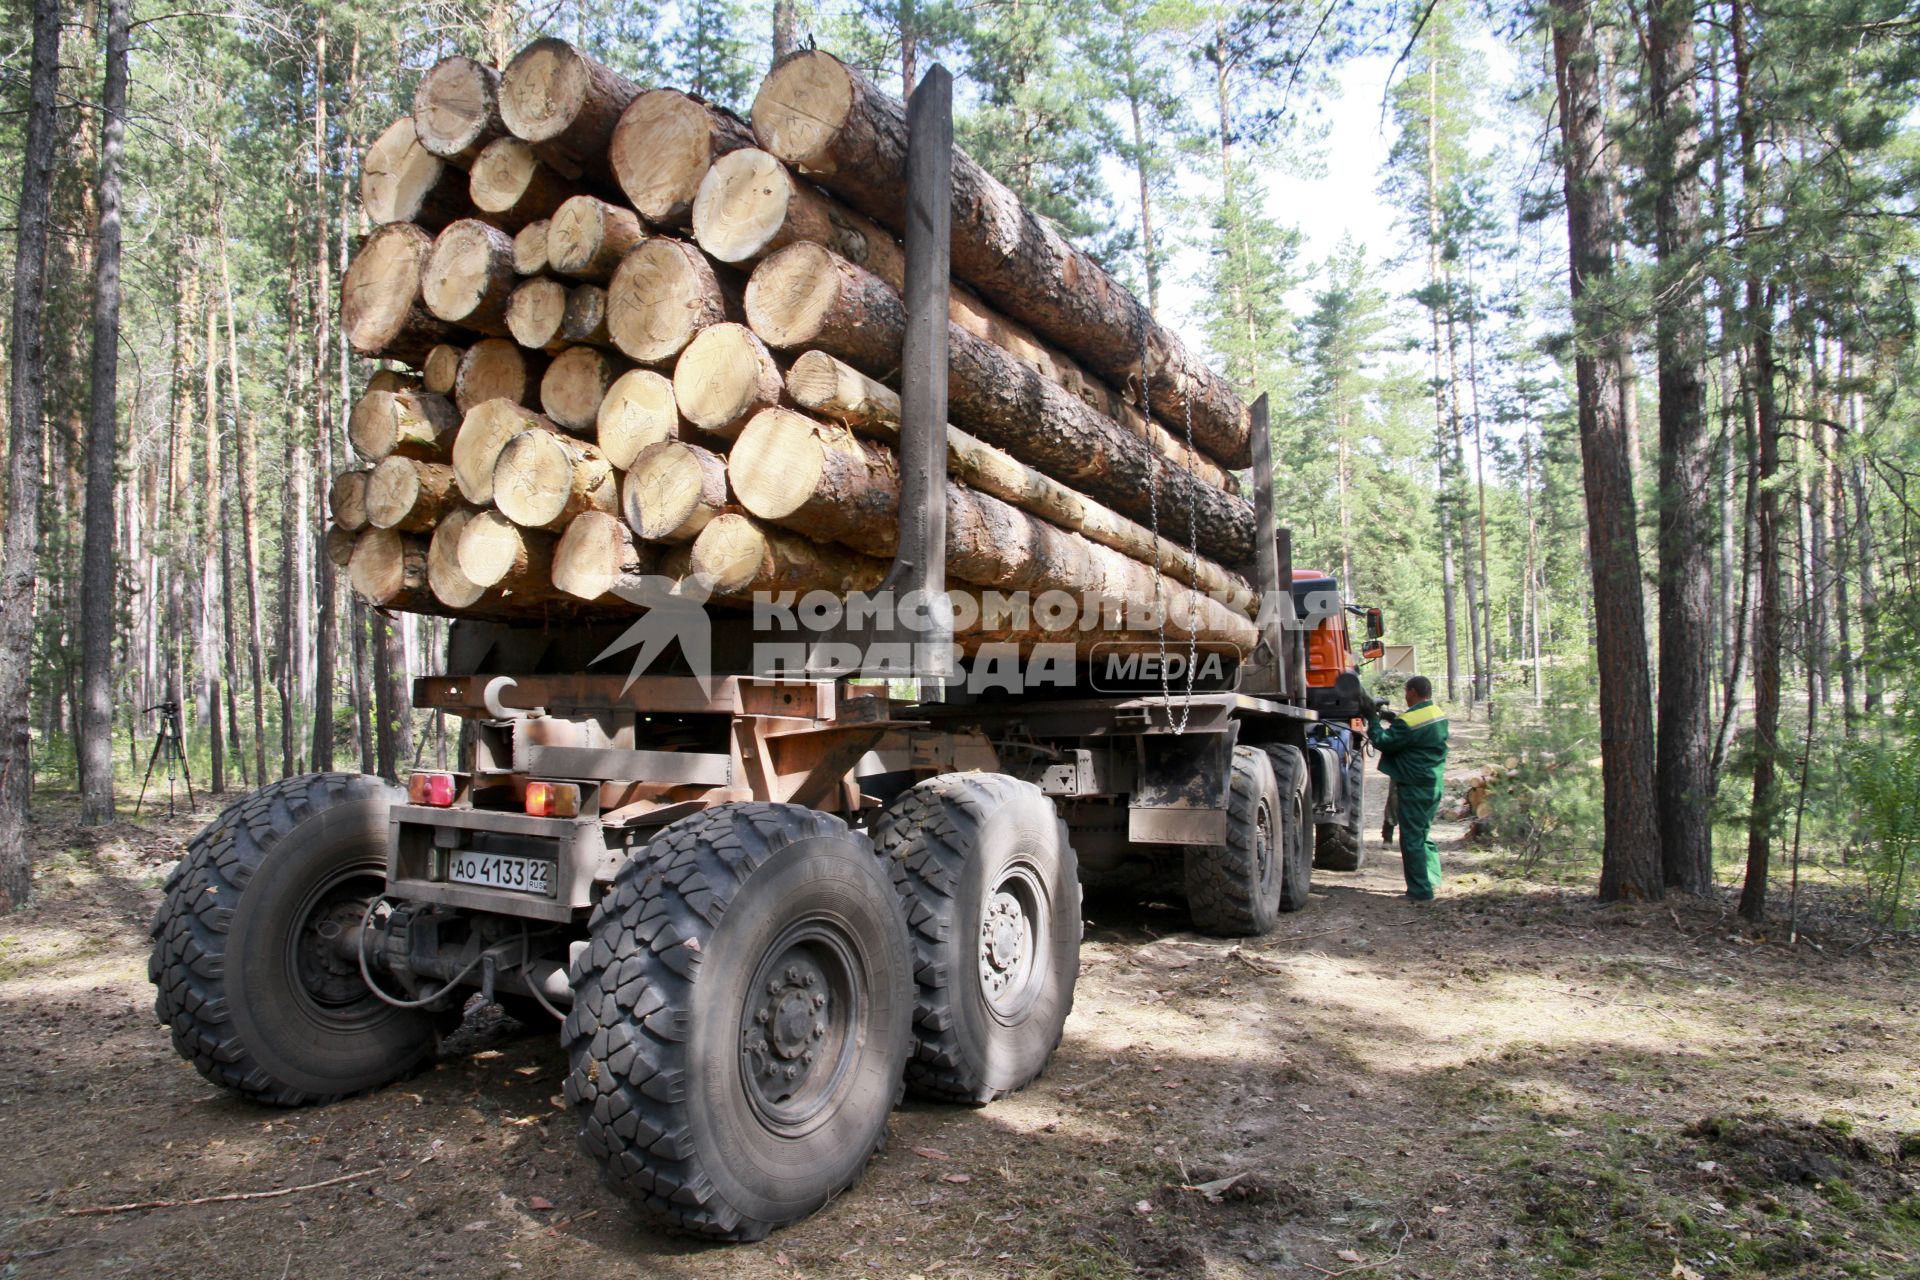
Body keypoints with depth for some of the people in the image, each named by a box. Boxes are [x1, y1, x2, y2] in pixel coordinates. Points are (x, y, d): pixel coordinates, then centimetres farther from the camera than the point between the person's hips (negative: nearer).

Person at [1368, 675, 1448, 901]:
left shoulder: (1409, 721, -21)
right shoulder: (1439, 716, 8)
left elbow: (1383, 742, -14)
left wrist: (1373, 721, -1)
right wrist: (1391, 717, 12)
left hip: (1414, 787, -9)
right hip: (1435, 785, 9)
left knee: (1412, 838, -1)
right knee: (1423, 833, 21)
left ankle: (1421, 890, 1)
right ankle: (1432, 880, 27)